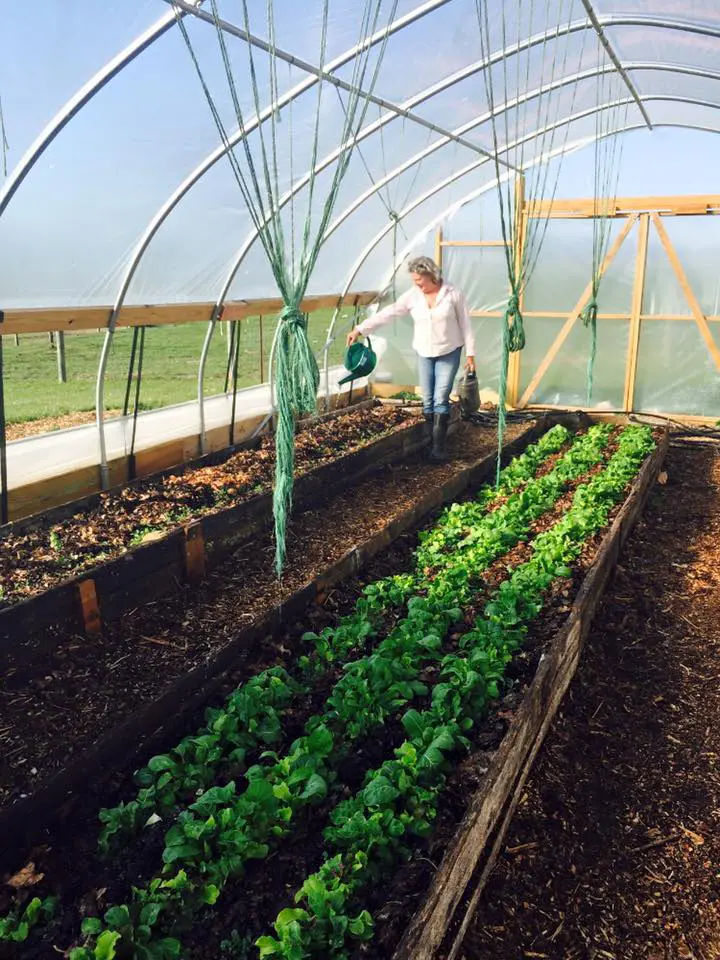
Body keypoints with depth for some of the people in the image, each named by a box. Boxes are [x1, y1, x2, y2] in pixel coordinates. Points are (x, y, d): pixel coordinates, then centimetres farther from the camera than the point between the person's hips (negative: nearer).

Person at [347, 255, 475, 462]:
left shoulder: (453, 294, -9)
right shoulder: (412, 296, -4)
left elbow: (465, 324, -4)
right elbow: (388, 313, -7)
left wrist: (470, 353, -4)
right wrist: (360, 329, -13)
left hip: (449, 353, -3)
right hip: (424, 354, 3)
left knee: (441, 399, -9)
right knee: (427, 400, 5)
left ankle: (439, 447, -7)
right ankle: (430, 443, 15)